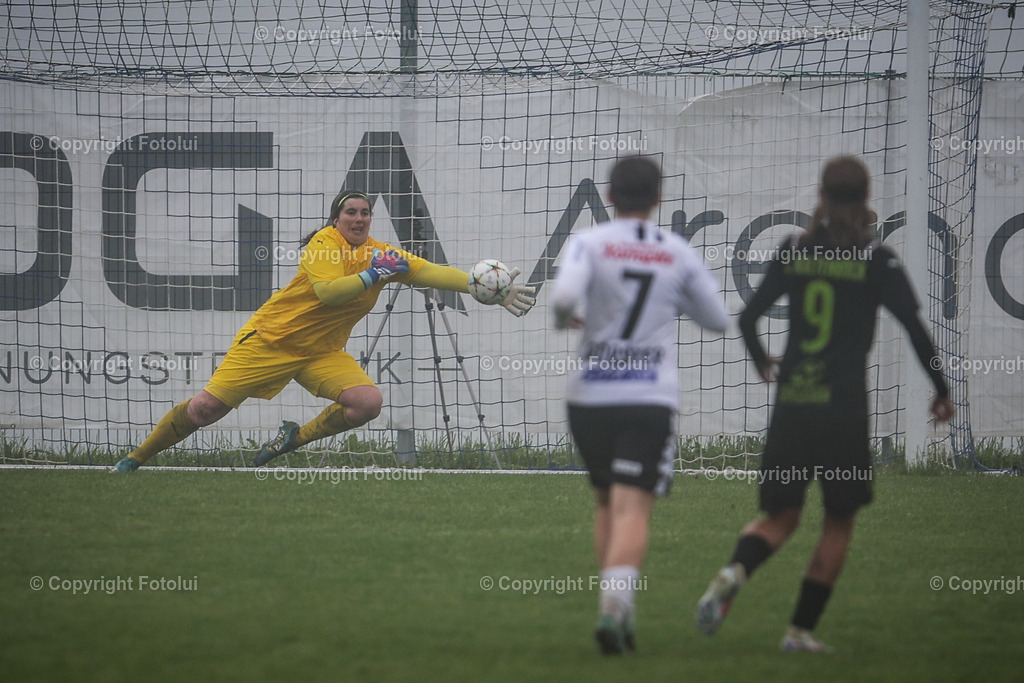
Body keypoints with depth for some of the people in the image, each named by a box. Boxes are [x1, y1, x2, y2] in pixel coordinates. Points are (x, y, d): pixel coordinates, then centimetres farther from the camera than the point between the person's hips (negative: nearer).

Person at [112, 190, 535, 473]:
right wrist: (373, 275, -30)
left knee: (368, 402, -19)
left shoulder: (379, 254, 1)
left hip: (321, 352, 5)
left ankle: (296, 438, 3)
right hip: (273, 338, -5)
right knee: (206, 408, -8)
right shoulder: (325, 242, -14)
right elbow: (327, 290, -29)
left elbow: (431, 272, -6)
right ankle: (135, 459, 11)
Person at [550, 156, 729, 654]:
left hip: (590, 397, 1)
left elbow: (565, 293, -20)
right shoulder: (679, 254, 5)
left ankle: (620, 613, 16)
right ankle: (614, 605, -29)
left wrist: (562, 318, 2)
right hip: (651, 398, -1)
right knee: (633, 510, -9)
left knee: (607, 504, 18)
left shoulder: (589, 243, -2)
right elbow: (717, 318, 15)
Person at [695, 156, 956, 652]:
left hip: (791, 406, 3)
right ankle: (801, 629, 9)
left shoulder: (794, 253, 4)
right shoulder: (877, 261, -3)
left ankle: (733, 573, -18)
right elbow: (915, 330, -7)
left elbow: (747, 317, 6)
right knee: (839, 522, 13)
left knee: (780, 517, 13)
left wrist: (761, 362, 26)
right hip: (844, 408, -3)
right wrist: (941, 392, 5)